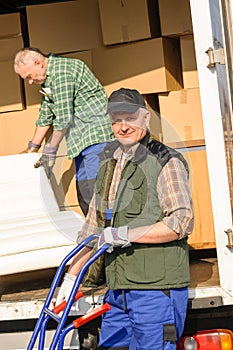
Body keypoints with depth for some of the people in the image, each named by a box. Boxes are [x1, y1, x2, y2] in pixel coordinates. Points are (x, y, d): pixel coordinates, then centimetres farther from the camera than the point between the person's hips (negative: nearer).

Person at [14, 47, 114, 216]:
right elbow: (46, 116, 26)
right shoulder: (48, 78, 17)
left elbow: (64, 118, -17)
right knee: (83, 192, 6)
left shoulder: (61, 71, -15)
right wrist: (33, 147, 26)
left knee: (96, 188, -15)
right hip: (81, 139, 10)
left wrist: (50, 149, -8)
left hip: (96, 134, -10)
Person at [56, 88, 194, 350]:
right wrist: (70, 277, 18)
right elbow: (93, 227, 22)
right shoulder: (109, 165, 17)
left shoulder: (166, 162, -6)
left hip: (156, 289, -7)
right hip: (117, 290, 7)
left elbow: (182, 222, -17)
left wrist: (126, 234, -18)